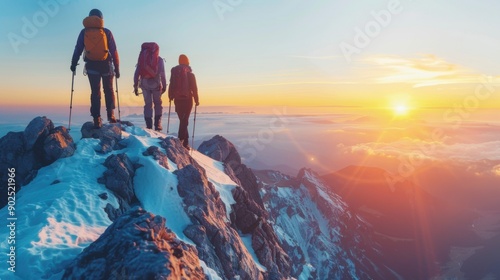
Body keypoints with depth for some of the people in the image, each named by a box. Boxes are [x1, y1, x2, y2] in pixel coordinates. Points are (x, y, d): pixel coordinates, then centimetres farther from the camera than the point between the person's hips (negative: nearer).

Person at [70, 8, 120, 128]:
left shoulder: (84, 32, 4)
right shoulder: (106, 32, -2)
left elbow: (78, 49, 2)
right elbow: (114, 51, -4)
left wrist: (73, 64, 10)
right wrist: (117, 68, -1)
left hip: (91, 66, 1)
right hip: (106, 65, -1)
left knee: (95, 92, 5)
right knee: (108, 90, 14)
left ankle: (97, 119, -2)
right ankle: (110, 114, 7)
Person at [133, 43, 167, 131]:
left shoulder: (142, 58, 13)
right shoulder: (159, 59, 5)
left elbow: (137, 73, 8)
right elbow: (162, 74, -3)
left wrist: (135, 86, 8)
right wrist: (164, 86, -1)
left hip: (145, 84, 2)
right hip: (155, 84, -2)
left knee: (148, 104, 8)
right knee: (158, 104, 11)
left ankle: (149, 126, 2)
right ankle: (157, 124, 1)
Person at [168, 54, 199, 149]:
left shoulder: (174, 72, 5)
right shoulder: (190, 73, -3)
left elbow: (171, 86, 5)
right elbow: (194, 88, -4)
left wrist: (170, 97, 14)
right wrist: (196, 100, 1)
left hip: (177, 99, 3)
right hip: (188, 99, -3)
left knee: (182, 120, 13)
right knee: (184, 121, -3)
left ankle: (185, 142, 16)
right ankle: (181, 140, -15)